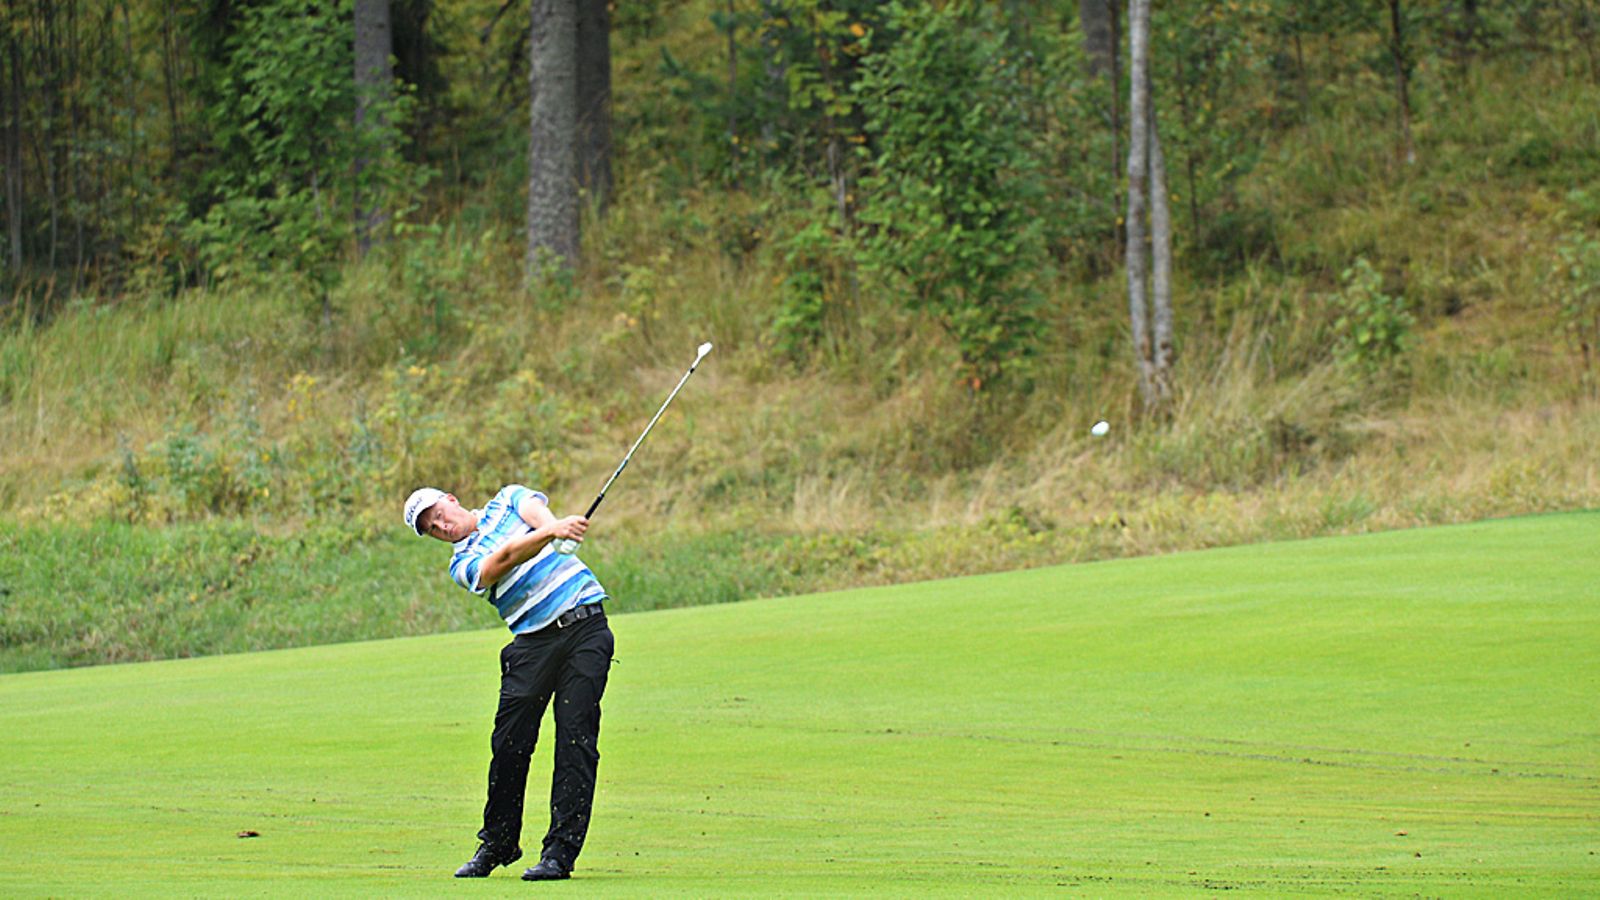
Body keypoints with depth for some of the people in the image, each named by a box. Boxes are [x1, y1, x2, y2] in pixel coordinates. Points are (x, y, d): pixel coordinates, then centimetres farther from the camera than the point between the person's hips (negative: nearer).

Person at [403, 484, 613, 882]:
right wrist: (549, 534, -31)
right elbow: (504, 558, -13)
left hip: (584, 625, -1)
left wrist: (556, 524, -33)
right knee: (510, 742, -5)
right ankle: (497, 844, 12)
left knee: (576, 738, -9)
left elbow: (536, 509, -8)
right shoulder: (462, 563, 7)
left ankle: (560, 851, -11)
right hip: (534, 638, 1)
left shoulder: (507, 500, 14)